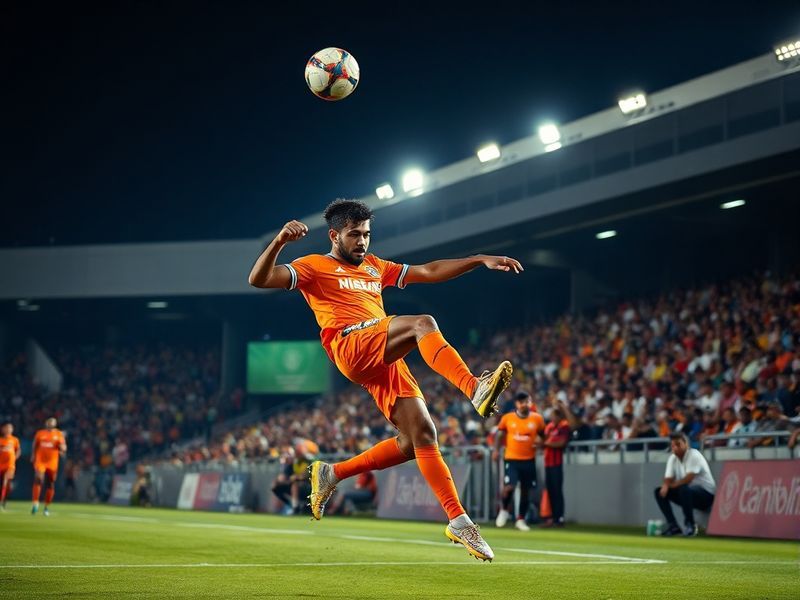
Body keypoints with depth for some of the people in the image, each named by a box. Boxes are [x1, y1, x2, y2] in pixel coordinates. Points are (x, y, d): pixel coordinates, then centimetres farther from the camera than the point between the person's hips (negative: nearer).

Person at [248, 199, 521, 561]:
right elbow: (259, 279, -4)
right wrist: (279, 242, -22)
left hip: (385, 357, 7)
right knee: (423, 324, -31)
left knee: (418, 437, -6)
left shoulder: (374, 267, 30)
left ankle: (332, 475, 8)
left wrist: (480, 260, 17)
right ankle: (474, 388, -49)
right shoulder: (315, 267, 10)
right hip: (351, 347, -7)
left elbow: (429, 272, 27)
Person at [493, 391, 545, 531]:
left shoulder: (537, 418, -1)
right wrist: (496, 449, 1)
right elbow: (500, 434, 11)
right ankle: (504, 511, 13)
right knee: (509, 487, -16)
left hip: (529, 460, 2)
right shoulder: (507, 418, -2)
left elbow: (543, 436, 15)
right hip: (511, 459, -1)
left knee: (525, 491, 7)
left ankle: (521, 520, 22)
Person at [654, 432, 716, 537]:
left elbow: (688, 479, -26)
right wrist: (665, 486, -24)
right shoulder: (672, 458, 5)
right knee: (660, 491, -4)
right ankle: (673, 525, -7)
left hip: (707, 494, -8)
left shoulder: (694, 455, -17)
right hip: (687, 493, 8)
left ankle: (690, 524, -22)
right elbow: (668, 479, 0)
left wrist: (672, 485, -13)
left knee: (683, 489, -38)